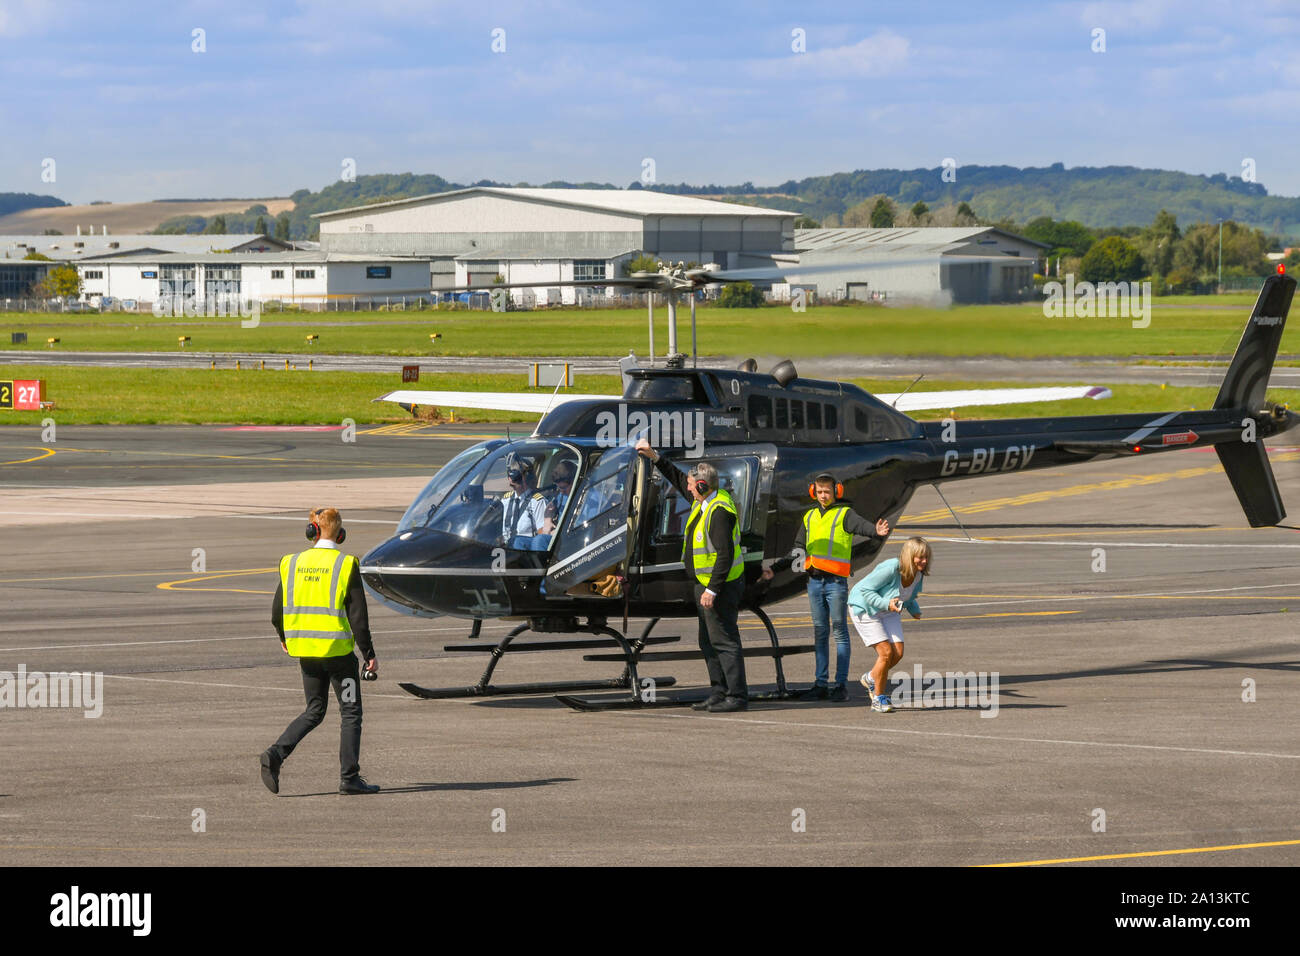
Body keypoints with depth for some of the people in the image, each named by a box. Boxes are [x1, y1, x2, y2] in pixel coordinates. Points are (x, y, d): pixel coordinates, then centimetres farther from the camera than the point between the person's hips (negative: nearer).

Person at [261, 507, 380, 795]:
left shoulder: (293, 564, 2)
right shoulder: (346, 566, -9)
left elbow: (277, 612, 7)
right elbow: (358, 616, -10)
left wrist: (284, 639, 26)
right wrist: (370, 654, -3)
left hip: (306, 651, 4)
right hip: (338, 649, -4)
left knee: (315, 710, 17)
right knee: (351, 712, 8)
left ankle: (275, 754, -2)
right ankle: (349, 778, 5)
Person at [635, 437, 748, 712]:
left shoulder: (719, 511, -22)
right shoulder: (705, 500, 9)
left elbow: (725, 555, -25)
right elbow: (678, 479, 25)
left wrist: (712, 590, -26)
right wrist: (654, 457, 20)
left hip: (721, 585, -11)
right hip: (706, 584, 11)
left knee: (724, 640, -10)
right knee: (709, 642, 14)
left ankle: (737, 696, -10)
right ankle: (719, 693, 19)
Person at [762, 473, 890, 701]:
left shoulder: (844, 515, -1)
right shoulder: (810, 517, 17)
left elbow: (862, 526, -21)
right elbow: (798, 550, 24)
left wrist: (878, 532, -44)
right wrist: (774, 569, 21)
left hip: (836, 582, -6)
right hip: (814, 581, 6)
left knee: (840, 631, -2)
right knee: (820, 632, 9)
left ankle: (841, 685, 0)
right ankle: (820, 684, 12)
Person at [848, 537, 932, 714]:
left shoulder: (918, 573, -10)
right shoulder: (891, 568, -33)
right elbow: (864, 589, -27)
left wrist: (914, 610, -1)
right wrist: (886, 604, -37)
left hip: (888, 611, 7)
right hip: (865, 608, -7)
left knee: (898, 653, -3)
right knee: (886, 653, -15)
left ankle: (871, 678, 26)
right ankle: (878, 699, 1)